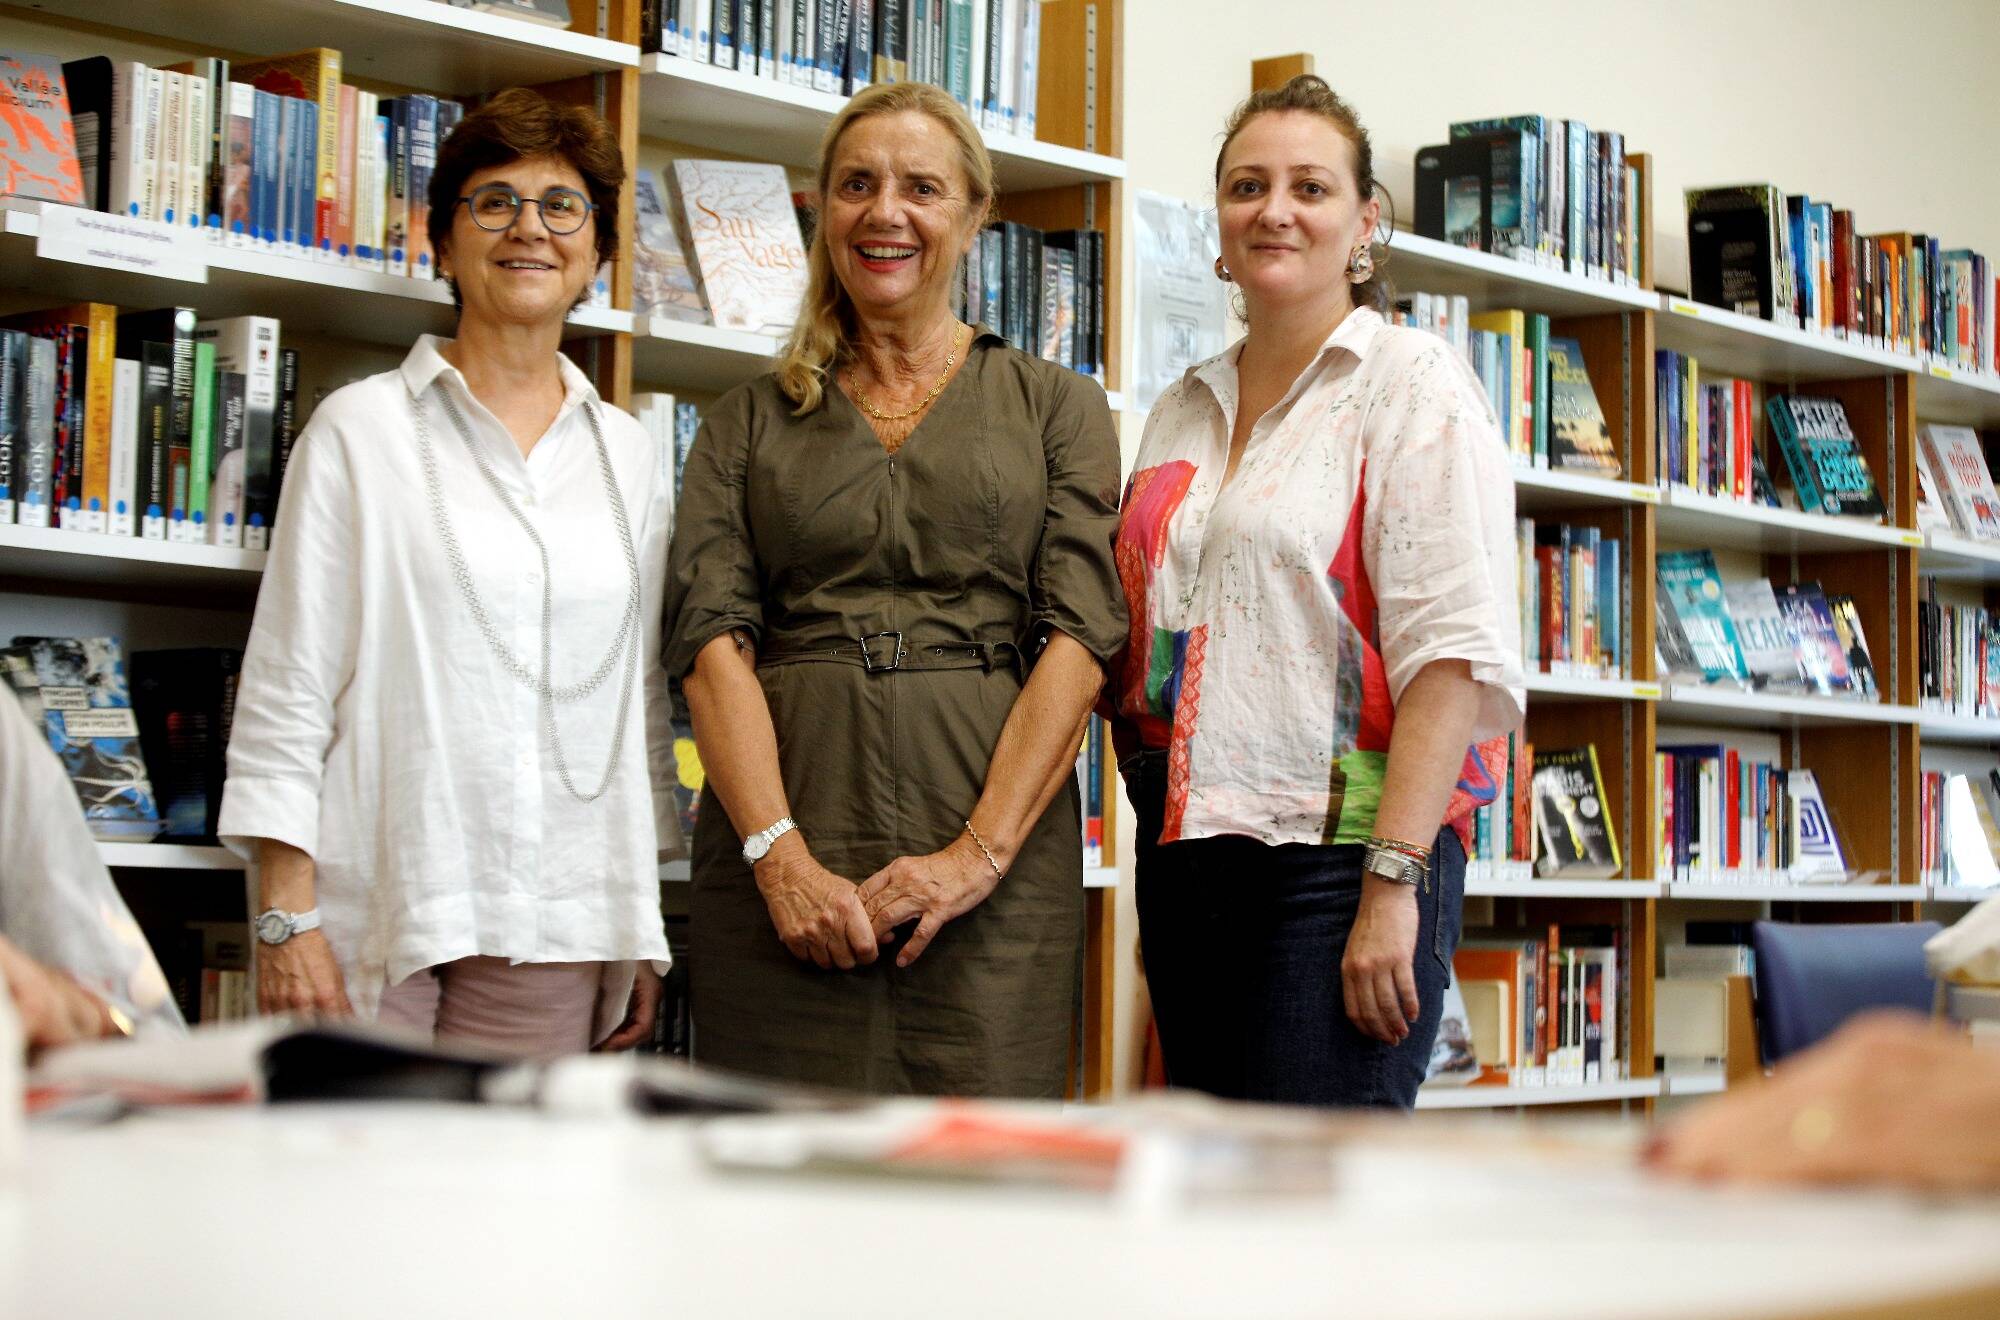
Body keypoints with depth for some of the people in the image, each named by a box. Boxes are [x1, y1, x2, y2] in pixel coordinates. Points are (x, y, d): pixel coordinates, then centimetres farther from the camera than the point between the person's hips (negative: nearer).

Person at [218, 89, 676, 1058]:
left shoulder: (625, 454, 14)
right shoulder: (362, 428, 3)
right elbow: (287, 684, -1)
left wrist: (642, 934, 13)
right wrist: (288, 916, -8)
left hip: (555, 935, 3)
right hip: (377, 917, -3)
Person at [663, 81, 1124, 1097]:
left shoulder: (1056, 407, 12)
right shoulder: (749, 422, 15)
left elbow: (1080, 635, 1)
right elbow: (711, 637, 3)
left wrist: (981, 851, -12)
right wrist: (780, 855, -12)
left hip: (994, 866, -1)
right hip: (778, 859, 1)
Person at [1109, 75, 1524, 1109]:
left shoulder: (1410, 386, -4)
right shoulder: (1180, 414, 17)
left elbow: (1453, 654, -13)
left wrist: (1393, 879, -21)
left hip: (1336, 856, -7)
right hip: (1184, 856, 7)